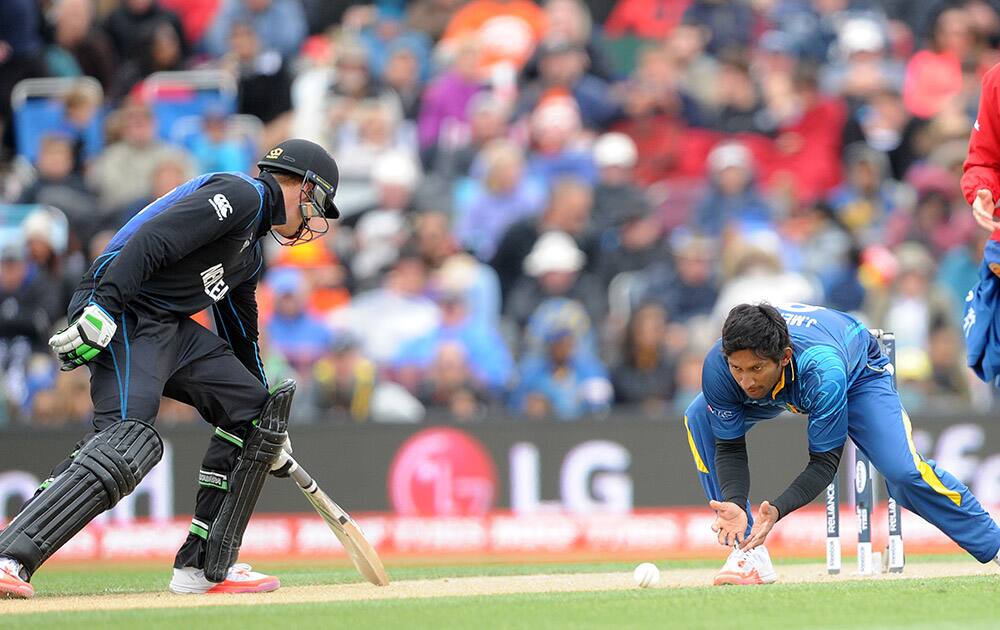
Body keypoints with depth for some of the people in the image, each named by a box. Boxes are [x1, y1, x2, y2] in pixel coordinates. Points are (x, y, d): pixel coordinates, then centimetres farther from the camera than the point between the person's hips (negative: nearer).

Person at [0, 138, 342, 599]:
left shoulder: (249, 256, 27)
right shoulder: (241, 195, -6)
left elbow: (241, 339, 34)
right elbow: (152, 239, -19)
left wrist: (268, 431, 37)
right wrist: (102, 309, -28)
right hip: (121, 316, -11)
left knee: (250, 407, 14)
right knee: (129, 443, -27)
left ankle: (205, 566, 12)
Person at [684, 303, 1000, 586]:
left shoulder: (822, 372, -46)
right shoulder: (718, 367, -37)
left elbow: (824, 461, -35)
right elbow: (730, 447, -24)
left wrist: (777, 510, -49)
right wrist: (734, 504, -42)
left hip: (859, 372, -4)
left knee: (903, 470, -24)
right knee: (699, 418, -18)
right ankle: (748, 548, -13)